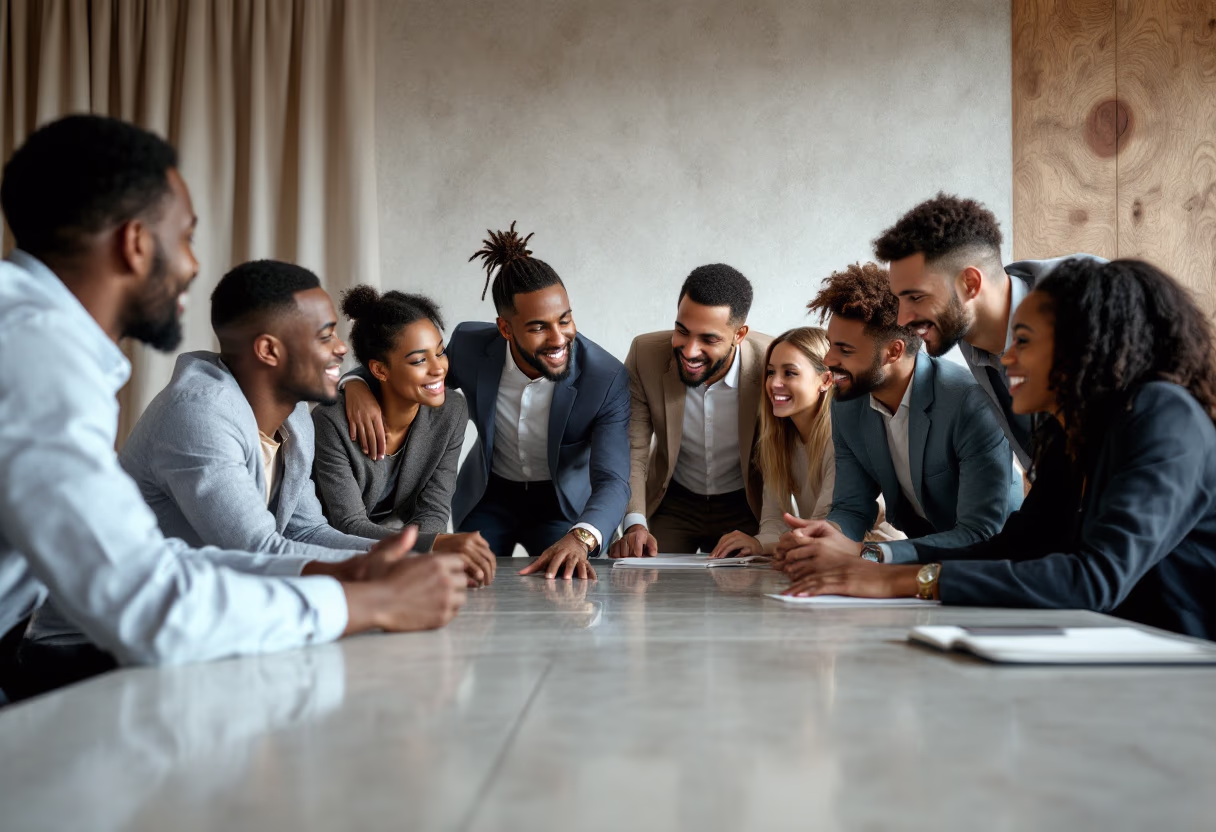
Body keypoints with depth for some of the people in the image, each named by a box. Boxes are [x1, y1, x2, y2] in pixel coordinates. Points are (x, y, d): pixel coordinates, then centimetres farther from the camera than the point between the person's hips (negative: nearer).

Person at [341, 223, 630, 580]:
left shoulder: (607, 378, -27)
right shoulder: (471, 346, -19)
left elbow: (612, 481, -32)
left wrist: (579, 538, -54)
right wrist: (357, 385, -26)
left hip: (564, 503, -2)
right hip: (489, 497, 2)